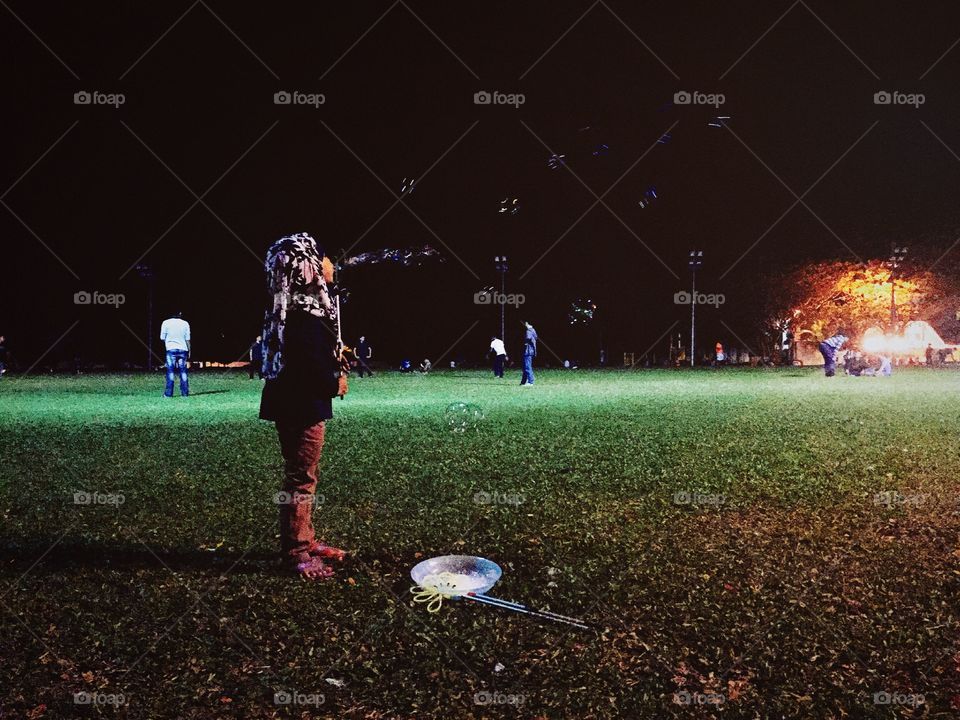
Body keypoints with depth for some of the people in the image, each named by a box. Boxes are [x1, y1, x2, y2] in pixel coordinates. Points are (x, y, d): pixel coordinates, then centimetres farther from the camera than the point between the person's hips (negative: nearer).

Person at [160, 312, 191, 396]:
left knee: (170, 371, 2)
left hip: (171, 349, -1)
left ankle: (169, 393, -1)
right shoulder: (185, 323, 0)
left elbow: (162, 338, 2)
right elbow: (187, 339, 2)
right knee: (183, 371, 5)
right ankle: (185, 392, 5)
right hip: (183, 349, 1)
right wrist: (188, 351, 11)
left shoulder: (166, 323, -3)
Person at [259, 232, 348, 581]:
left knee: (302, 475, 17)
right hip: (303, 405, -10)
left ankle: (304, 541, 29)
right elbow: (308, 364, -26)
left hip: (301, 403, 10)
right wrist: (335, 383, -11)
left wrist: (334, 370, 4)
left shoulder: (308, 305, 11)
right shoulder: (305, 314, -20)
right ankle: (296, 552, 10)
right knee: (301, 478, -1)